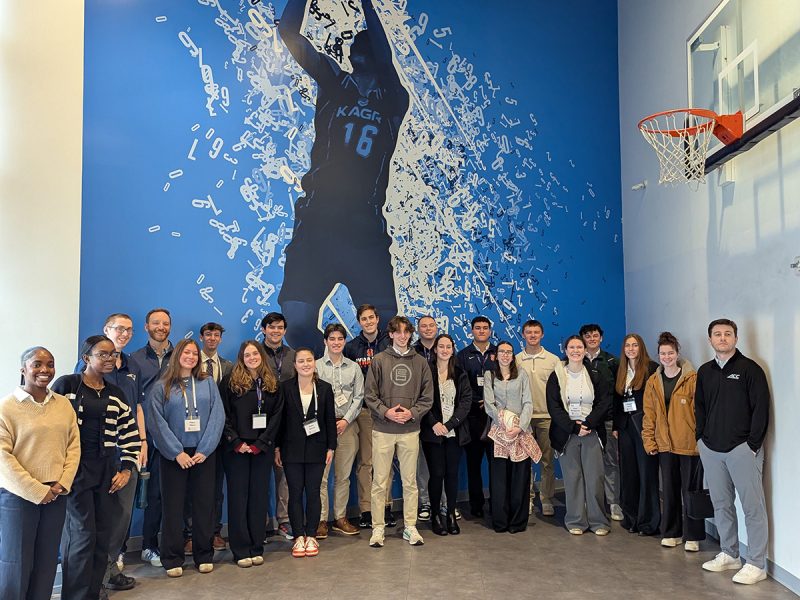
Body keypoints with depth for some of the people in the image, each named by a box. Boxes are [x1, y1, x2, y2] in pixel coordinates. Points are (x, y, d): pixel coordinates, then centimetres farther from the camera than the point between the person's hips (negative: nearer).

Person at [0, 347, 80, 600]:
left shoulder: (63, 404, 6)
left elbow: (73, 446, 7)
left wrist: (62, 484, -5)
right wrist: (36, 491, -14)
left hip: (56, 495, 4)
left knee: (47, 562, 11)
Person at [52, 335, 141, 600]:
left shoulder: (116, 395, 12)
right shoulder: (66, 385, -2)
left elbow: (130, 435, 13)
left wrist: (126, 469, 5)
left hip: (106, 471, 5)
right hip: (74, 467, -4)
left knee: (102, 537, 6)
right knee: (83, 534, -8)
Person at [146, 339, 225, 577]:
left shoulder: (208, 383, 7)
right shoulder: (161, 387, 2)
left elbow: (217, 417, 0)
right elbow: (156, 422, -5)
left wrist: (204, 450, -10)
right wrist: (177, 453, -12)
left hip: (203, 454, 2)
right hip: (173, 456, -1)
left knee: (204, 504, 6)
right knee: (173, 505, 4)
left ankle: (204, 556, 17)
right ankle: (172, 559, 14)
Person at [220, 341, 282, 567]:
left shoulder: (271, 384, 8)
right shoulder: (230, 381, 0)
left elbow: (276, 416, 3)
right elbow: (223, 415, -5)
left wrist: (260, 444, -7)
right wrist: (237, 443, -12)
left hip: (262, 449, 3)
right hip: (236, 449, -2)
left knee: (260, 496, 6)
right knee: (238, 497, 1)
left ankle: (257, 549, 14)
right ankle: (241, 551, 9)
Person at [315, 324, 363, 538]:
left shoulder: (354, 367, 10)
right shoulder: (316, 366, 2)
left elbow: (358, 397, 7)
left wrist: (346, 420, -5)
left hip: (347, 425, 3)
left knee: (343, 475, 8)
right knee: (321, 475, -4)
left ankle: (340, 518, 18)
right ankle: (321, 520, 5)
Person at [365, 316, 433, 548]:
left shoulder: (420, 362, 7)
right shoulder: (379, 361, 2)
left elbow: (428, 396, 5)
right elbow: (370, 394, -1)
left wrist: (412, 413, -9)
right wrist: (386, 412, -13)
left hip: (410, 430, 2)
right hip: (383, 430, -1)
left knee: (410, 481, 8)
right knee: (380, 481, 2)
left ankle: (410, 527, 18)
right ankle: (378, 528, 12)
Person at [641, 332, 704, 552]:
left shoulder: (692, 378, -7)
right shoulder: (653, 382, 7)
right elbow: (649, 414, 8)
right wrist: (649, 441, 4)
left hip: (689, 443, -4)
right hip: (665, 444, 4)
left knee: (690, 490, 5)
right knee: (669, 490, 13)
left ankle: (693, 536, 18)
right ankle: (671, 533, 25)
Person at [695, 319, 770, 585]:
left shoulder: (749, 368, -4)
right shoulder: (705, 371, 12)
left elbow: (761, 408, -7)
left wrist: (752, 444, -11)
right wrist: (701, 437, 11)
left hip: (742, 448, -5)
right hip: (711, 450, 6)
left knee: (753, 506, -1)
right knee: (721, 504, 12)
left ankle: (756, 565, 6)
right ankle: (729, 555, 25)